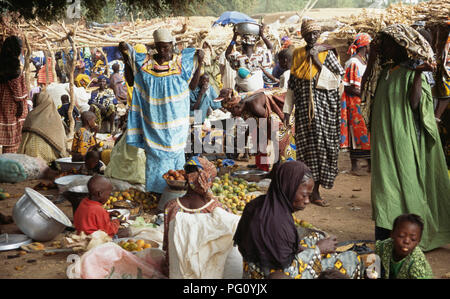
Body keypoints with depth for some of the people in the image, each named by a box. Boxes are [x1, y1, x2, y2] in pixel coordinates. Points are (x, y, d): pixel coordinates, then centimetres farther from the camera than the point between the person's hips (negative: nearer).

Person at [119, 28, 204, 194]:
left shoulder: (181, 62, -2)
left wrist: (200, 62, -9)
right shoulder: (145, 62, 1)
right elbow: (130, 81, 7)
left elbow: (193, 85, 0)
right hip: (154, 117, 1)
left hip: (174, 119, -1)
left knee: (174, 151, 6)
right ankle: (156, 187, 17)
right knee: (154, 151, 6)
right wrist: (126, 59, -4)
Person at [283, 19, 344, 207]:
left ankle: (314, 191, 2)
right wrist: (287, 109, 11)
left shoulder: (327, 53, 4)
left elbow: (340, 75, -8)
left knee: (322, 143, -4)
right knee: (306, 144, -2)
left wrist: (318, 60, -11)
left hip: (324, 105, -2)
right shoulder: (297, 55, 12)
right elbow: (292, 84, 15)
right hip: (304, 107, 2)